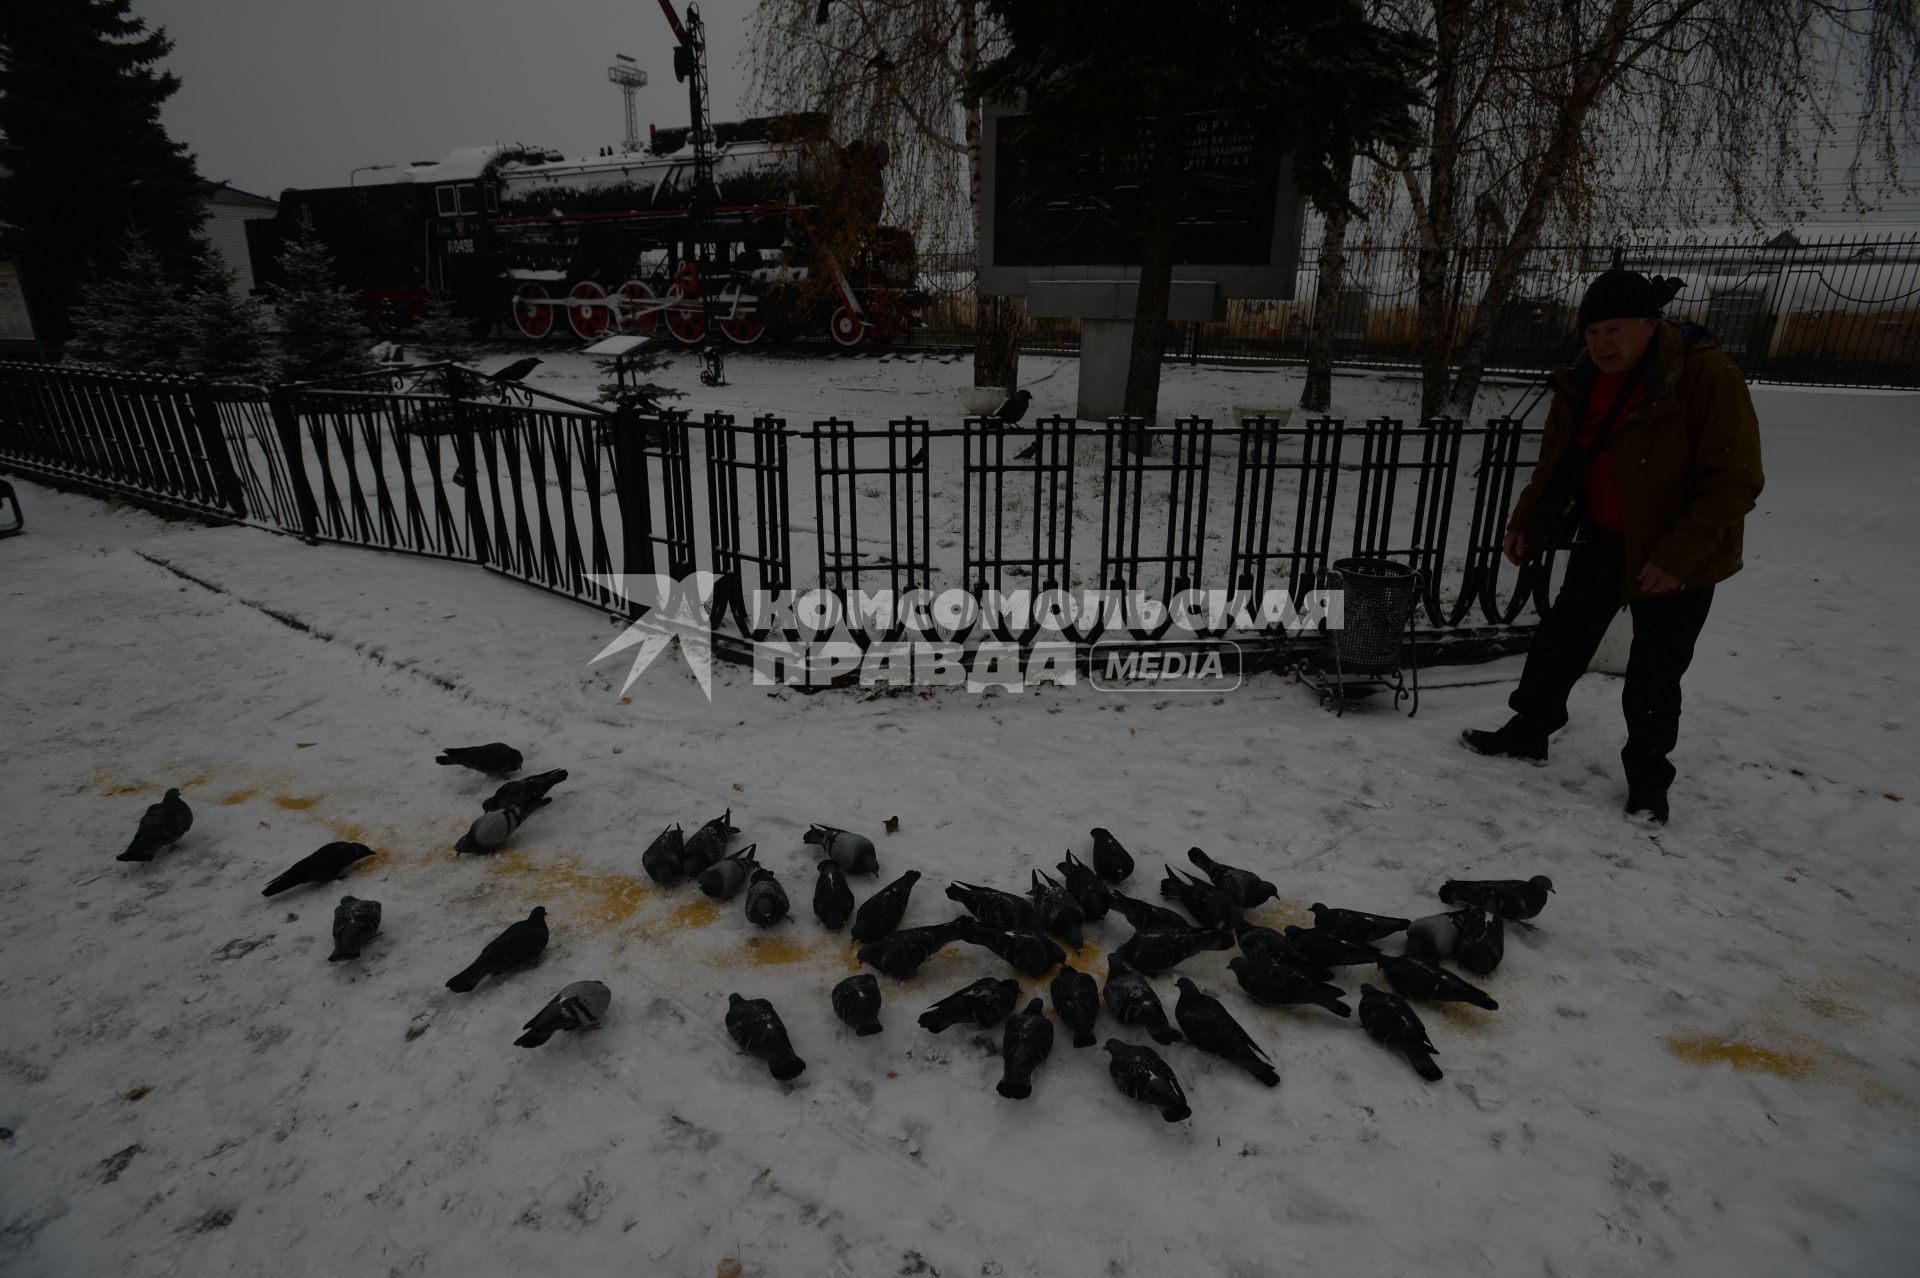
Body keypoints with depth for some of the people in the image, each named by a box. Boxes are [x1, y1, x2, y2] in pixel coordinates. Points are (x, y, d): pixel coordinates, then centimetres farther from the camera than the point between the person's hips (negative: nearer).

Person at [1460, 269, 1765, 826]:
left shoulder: (1709, 377, -22)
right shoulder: (1584, 382, -2)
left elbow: (1734, 482, -22)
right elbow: (1556, 463, 10)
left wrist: (1677, 556, -27)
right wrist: (1525, 523, 3)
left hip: (1677, 557, -6)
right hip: (1603, 542, 6)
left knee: (1652, 680, 4)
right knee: (1558, 641, 13)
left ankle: (1647, 779, 23)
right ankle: (1528, 732, 30)